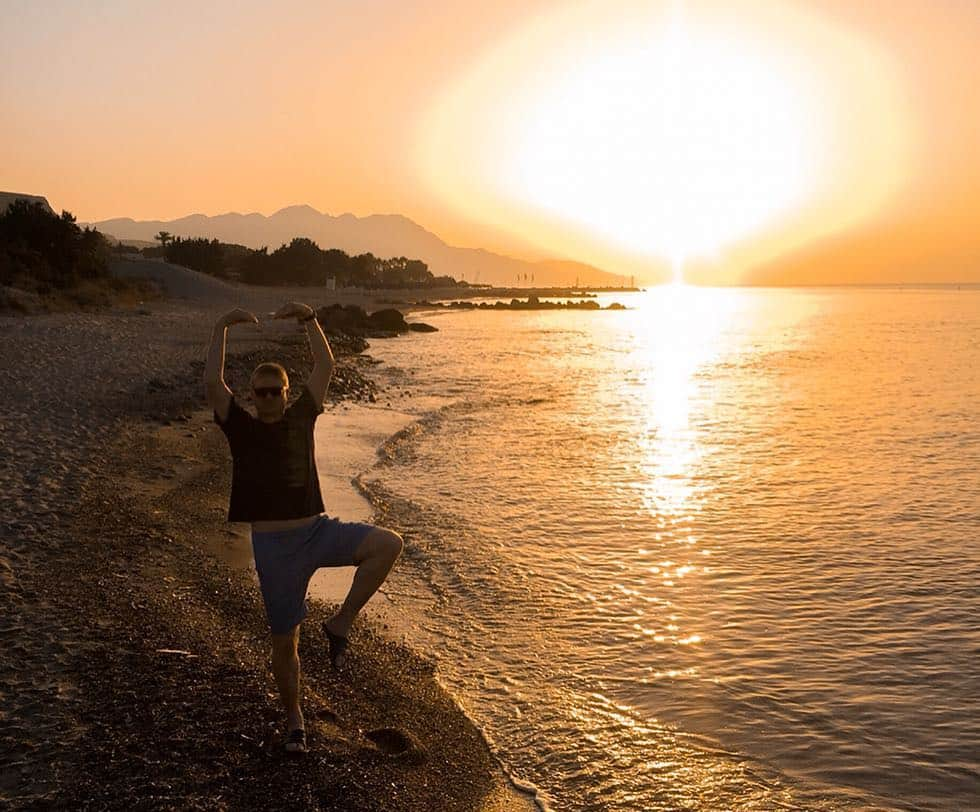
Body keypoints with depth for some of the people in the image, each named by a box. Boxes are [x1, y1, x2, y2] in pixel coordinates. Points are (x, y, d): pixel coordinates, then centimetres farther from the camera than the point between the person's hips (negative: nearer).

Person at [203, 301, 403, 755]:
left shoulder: (301, 417, 8)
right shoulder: (241, 428, 0)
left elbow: (325, 368, 6)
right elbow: (212, 383, -14)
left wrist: (309, 321, -1)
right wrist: (221, 330, -16)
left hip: (318, 530, 3)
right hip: (274, 544, -2)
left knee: (388, 544, -22)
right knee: (285, 641, 6)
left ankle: (340, 625, -7)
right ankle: (294, 720, 29)